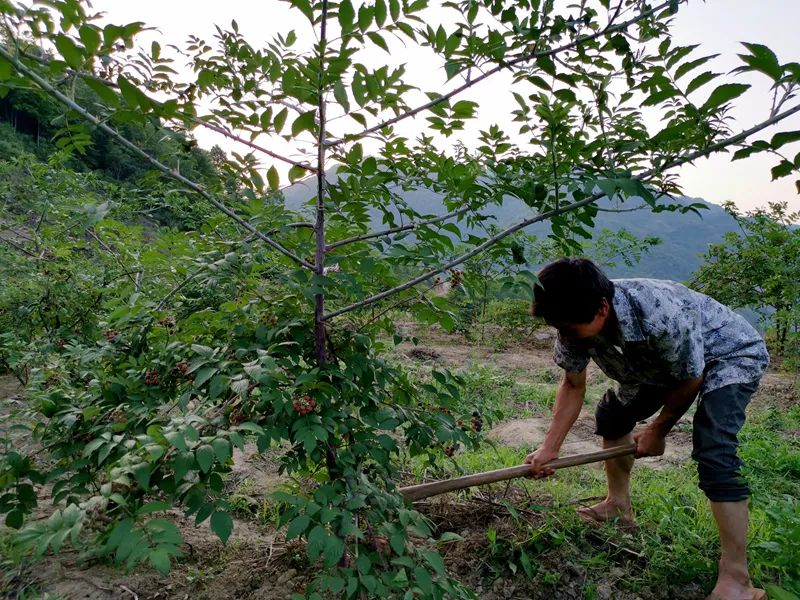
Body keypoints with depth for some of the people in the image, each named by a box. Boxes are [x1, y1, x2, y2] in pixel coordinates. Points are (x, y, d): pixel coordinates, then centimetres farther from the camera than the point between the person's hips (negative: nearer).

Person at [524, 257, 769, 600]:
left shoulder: (661, 316, -43)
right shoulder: (575, 323, -24)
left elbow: (690, 381, -24)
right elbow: (573, 385, -10)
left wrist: (657, 431, -8)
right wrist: (549, 448, -16)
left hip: (731, 353, -7)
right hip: (662, 360, 7)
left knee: (712, 452, -24)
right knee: (612, 415, 12)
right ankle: (619, 506, 31)